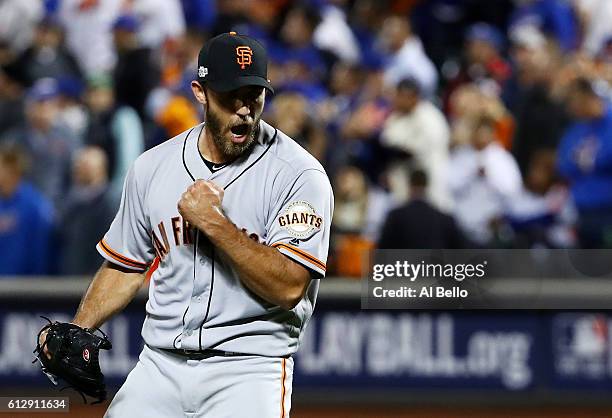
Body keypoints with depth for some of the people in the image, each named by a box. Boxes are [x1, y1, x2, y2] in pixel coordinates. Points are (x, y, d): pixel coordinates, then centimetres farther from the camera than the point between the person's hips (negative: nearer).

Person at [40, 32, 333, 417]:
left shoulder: (300, 176, -9)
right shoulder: (153, 167, 7)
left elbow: (289, 288, -17)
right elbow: (128, 267, 17)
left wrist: (213, 222, -19)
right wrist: (75, 333, 3)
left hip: (249, 367, -4)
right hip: (160, 366, 4)